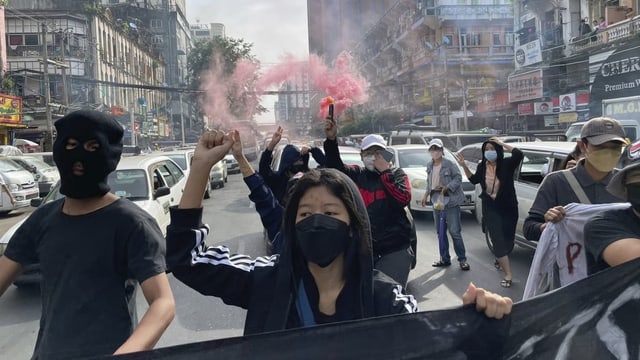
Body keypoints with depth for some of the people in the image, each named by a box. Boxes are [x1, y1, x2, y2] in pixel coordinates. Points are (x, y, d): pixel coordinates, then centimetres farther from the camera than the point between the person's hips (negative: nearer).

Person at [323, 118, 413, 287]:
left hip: (395, 249, -2)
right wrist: (331, 139, -24)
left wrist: (385, 171, -14)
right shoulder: (356, 175, 7)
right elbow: (335, 166, -10)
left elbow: (403, 199, -15)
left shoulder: (396, 174, 2)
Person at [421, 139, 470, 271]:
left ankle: (462, 259, 4)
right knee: (440, 232, 12)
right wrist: (426, 195, 9)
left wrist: (447, 187, -22)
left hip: (450, 201, -6)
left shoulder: (450, 164, -10)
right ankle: (445, 258, 22)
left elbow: (458, 178, -10)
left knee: (455, 232, -7)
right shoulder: (429, 166, 9)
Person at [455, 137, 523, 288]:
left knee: (508, 238, 12)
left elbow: (519, 154, -31)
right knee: (498, 239, -5)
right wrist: (464, 166, 5)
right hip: (490, 208, 1)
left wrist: (502, 144, -23)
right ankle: (508, 274, -3)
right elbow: (474, 180, 15)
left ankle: (500, 259, 43)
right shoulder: (482, 166, -1)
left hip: (508, 207, -1)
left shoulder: (506, 164, -12)